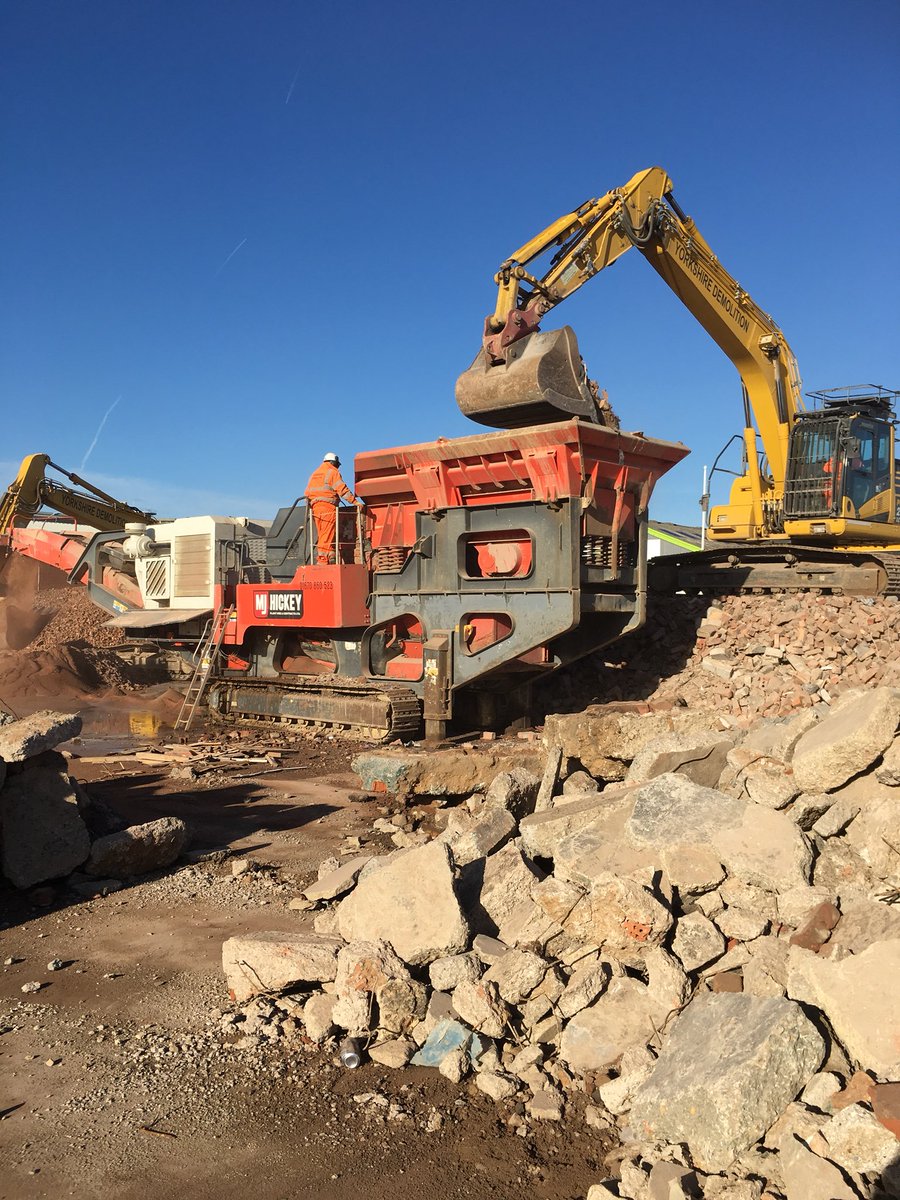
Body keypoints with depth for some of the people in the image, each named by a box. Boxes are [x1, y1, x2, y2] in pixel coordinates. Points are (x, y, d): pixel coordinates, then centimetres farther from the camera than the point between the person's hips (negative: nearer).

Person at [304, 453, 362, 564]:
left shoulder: (314, 474, 24)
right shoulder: (333, 472, 1)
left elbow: (307, 493, 21)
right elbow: (342, 489, -10)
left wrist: (311, 505, 23)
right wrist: (354, 501, -11)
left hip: (315, 506, 8)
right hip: (328, 506, -8)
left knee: (322, 536, 8)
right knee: (327, 536, -10)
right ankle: (323, 560, -15)